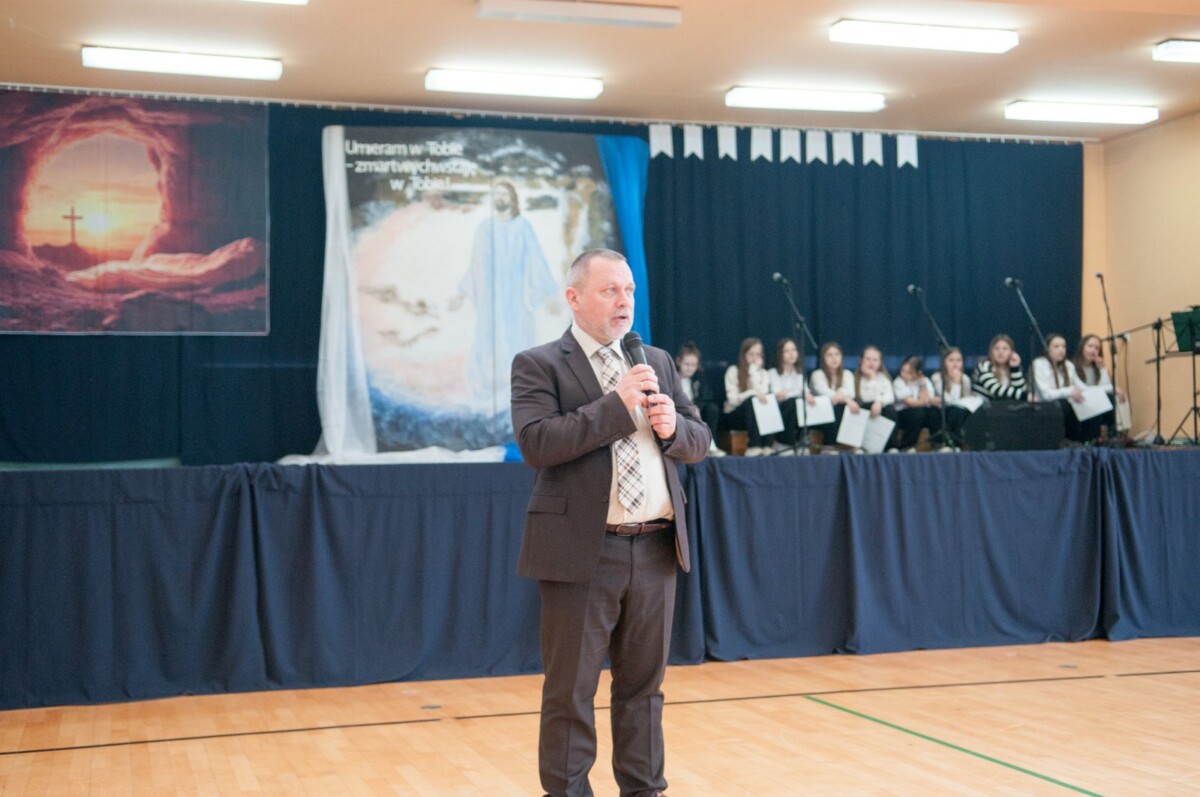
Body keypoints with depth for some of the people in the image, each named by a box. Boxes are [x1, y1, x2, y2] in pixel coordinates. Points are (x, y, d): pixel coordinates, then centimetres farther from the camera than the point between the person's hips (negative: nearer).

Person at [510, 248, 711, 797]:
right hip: (583, 552, -5)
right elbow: (536, 443, -17)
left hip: (656, 548, 5)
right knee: (570, 691, 2)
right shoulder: (538, 365, -3)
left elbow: (699, 442, 14)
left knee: (643, 684, 14)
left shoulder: (657, 361, 15)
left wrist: (672, 427, -9)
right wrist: (616, 405, -19)